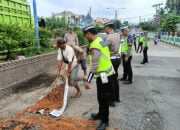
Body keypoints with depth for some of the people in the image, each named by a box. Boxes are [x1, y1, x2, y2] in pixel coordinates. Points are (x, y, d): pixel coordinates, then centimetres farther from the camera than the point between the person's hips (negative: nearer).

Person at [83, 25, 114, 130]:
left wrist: (88, 81, -25)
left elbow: (94, 65, -26)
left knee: (103, 99, 5)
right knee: (101, 97, 23)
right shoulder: (101, 40, 10)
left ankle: (104, 121, 22)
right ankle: (101, 114, 42)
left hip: (104, 76, -10)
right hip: (108, 73, 10)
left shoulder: (95, 45, -20)